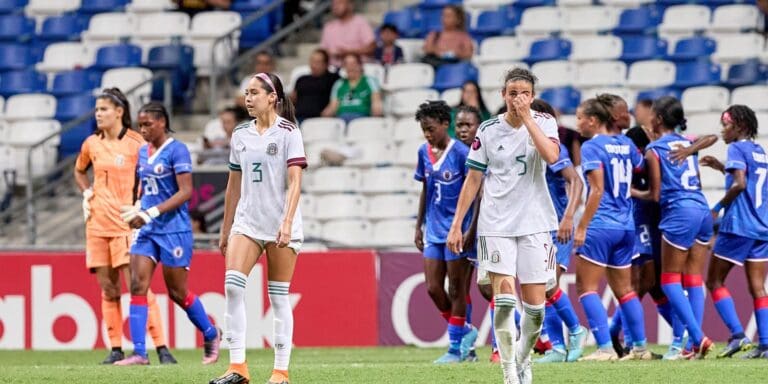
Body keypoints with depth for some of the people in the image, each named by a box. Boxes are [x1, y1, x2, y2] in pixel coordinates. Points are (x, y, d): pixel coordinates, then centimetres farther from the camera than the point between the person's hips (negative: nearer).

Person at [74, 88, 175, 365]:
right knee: (108, 290, 7)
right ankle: (115, 349, 12)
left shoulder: (136, 143, -7)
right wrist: (87, 193, 12)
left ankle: (161, 348, -11)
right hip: (97, 224, 5)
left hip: (126, 223, -5)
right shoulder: (92, 144, 9)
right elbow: (79, 171, 28)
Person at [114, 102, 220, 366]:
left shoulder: (176, 150, -10)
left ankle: (211, 336, 27)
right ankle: (139, 353, -9)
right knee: (137, 286, -7)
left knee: (177, 292, 3)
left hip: (174, 230, -7)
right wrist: (137, 209, 2)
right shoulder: (142, 152, 12)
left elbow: (185, 191, -16)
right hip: (147, 231, 7)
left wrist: (151, 213, -22)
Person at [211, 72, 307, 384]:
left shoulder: (288, 133, -4)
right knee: (232, 284, -13)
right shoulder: (241, 135, 12)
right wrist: (226, 229, 17)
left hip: (280, 226, -4)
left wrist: (287, 223, -22)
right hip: (247, 221, 5)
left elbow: (294, 183, -11)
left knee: (279, 297, -2)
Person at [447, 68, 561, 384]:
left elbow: (551, 155, -20)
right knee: (504, 299, -13)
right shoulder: (488, 130, 2)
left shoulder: (544, 123, 1)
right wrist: (456, 225, 5)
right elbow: (473, 180, 7)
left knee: (535, 304, 1)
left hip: (535, 224, 1)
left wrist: (527, 118, -17)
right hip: (496, 224, -1)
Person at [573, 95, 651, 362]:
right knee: (624, 289, 14)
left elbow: (597, 191, -16)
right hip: (626, 225, 7)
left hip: (600, 226, -7)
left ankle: (605, 347, -11)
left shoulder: (592, 147, -10)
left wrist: (581, 226, -15)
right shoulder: (626, 144, 10)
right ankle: (640, 347, 14)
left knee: (587, 288, -3)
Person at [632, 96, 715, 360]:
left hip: (679, 213, -6)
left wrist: (631, 192, 14)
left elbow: (655, 195, -2)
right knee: (694, 280, 7)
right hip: (702, 210, 6)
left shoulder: (654, 150, -3)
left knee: (670, 281, 1)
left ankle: (698, 337, -13)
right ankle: (694, 344, 1)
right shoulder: (689, 143, 16)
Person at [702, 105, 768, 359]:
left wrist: (718, 207, -9)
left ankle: (737, 334, -10)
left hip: (737, 226, -8)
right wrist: (721, 167, 23)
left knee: (714, 281, 3)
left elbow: (740, 184, -20)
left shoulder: (737, 148, -8)